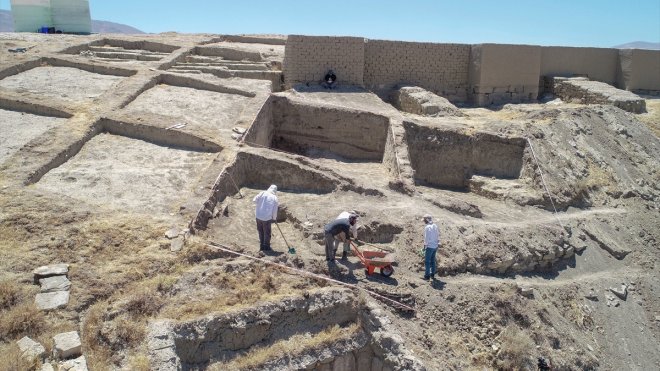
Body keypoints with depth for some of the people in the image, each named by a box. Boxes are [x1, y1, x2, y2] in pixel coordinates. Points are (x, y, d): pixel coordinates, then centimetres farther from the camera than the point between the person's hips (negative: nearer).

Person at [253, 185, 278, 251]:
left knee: (261, 232, 19)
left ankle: (261, 246, 29)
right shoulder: (274, 198, -6)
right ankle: (266, 247, 22)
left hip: (258, 216, 3)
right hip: (267, 218, -3)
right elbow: (275, 210, -3)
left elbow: (254, 200, -7)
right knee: (267, 233, 13)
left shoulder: (262, 193, -3)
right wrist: (274, 218, 13)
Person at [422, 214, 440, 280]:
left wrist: (425, 245, -9)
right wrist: (437, 243, 19)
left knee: (427, 261, 0)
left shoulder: (427, 227, -16)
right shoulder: (435, 226, 7)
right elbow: (438, 235, 12)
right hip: (435, 246, 8)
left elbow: (426, 237, -17)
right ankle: (432, 274, 23)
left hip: (429, 246, -8)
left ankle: (427, 275, 1)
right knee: (432, 260, 17)